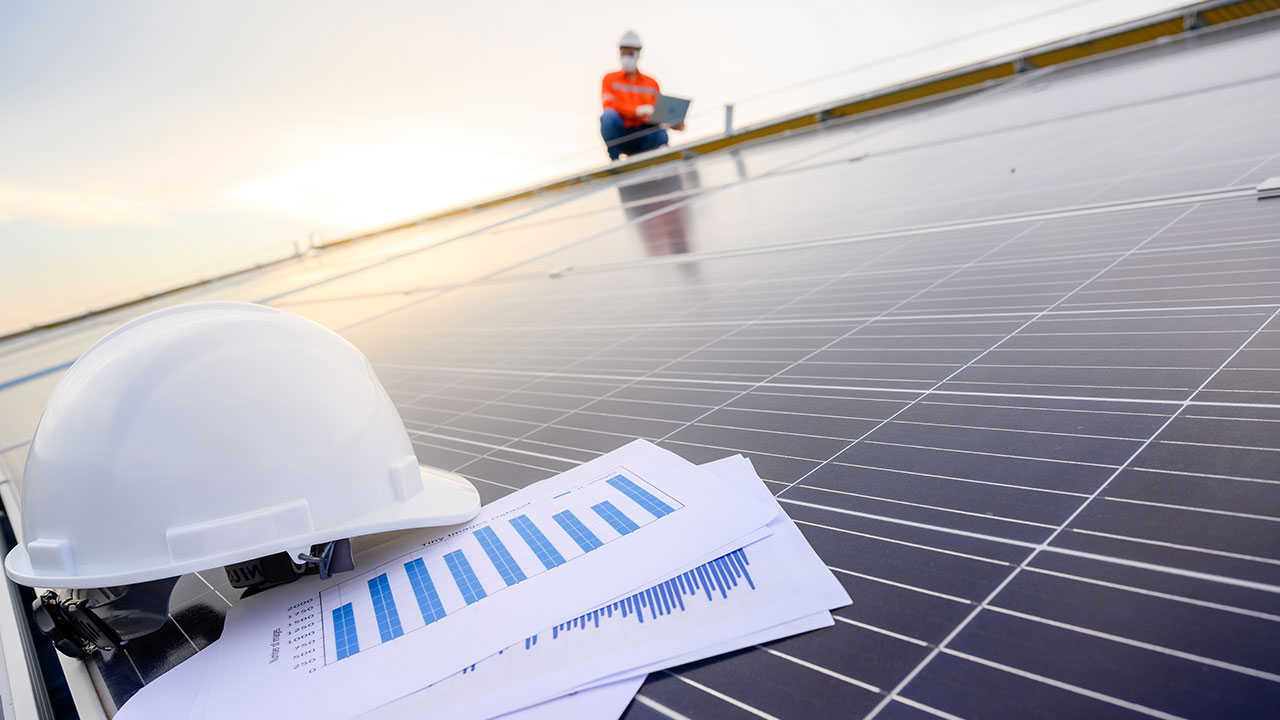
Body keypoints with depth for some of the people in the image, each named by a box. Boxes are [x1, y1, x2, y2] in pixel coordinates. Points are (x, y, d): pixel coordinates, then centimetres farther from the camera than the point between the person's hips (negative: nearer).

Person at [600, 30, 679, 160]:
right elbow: (609, 105, -9)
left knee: (661, 135, -30)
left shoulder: (651, 83, 15)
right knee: (609, 115, -32)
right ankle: (614, 159, -20)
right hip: (620, 134, -1)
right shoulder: (610, 79, 9)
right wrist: (637, 110, -24)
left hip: (643, 137, 1)